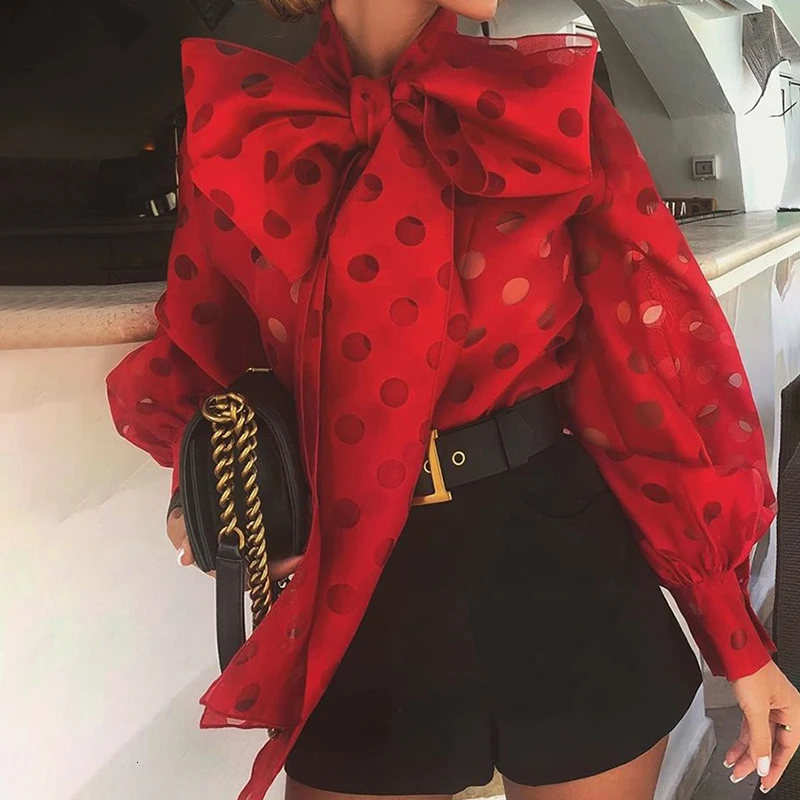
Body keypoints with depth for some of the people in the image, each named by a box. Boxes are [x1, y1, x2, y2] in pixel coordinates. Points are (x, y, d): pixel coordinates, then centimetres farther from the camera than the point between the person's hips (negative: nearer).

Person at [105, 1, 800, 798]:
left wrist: (736, 633, -2)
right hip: (358, 606, 1)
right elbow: (200, 347, 13)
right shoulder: (240, 132, -1)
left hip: (561, 574, 0)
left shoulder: (551, 107, -3)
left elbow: (662, 356, -4)